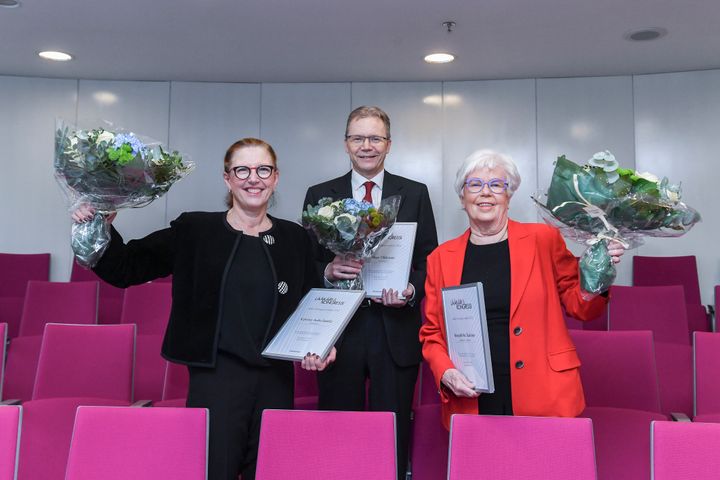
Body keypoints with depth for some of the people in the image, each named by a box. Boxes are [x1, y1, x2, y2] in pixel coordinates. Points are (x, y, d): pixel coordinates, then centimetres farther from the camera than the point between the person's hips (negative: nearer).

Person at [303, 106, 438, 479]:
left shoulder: (415, 194, 8)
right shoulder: (319, 195, 8)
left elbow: (429, 261, 6)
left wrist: (411, 290, -13)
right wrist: (327, 270, -14)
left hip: (396, 333, 0)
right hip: (339, 333, 1)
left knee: (393, 439, 7)